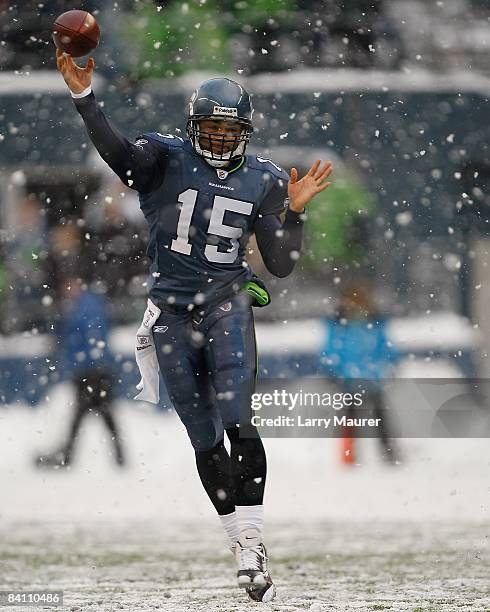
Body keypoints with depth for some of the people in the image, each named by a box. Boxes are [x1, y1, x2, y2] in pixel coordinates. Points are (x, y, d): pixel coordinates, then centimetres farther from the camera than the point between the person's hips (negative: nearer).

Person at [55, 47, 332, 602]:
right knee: (205, 439, 4)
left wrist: (294, 209, -9)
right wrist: (83, 97, -41)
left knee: (238, 425, -18)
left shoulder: (261, 181, 3)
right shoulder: (166, 159, -4)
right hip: (172, 314, 0)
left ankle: (252, 542, -18)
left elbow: (280, 265, 4)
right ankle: (243, 545, 17)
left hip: (227, 305, 0)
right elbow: (117, 152, -27)